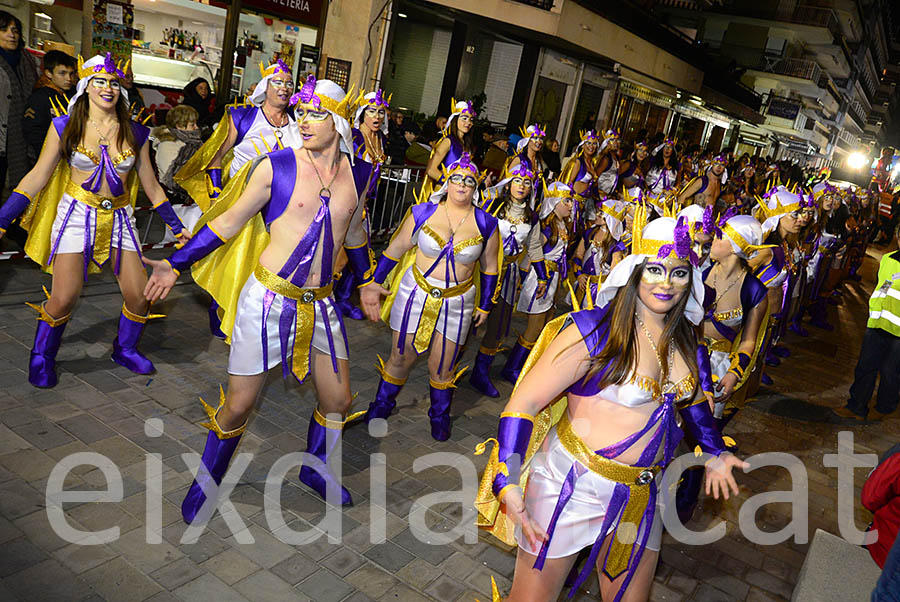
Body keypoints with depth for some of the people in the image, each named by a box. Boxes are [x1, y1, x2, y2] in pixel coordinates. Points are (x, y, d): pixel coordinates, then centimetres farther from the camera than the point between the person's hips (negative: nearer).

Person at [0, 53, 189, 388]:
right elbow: (37, 177, 0)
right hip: (77, 216, -2)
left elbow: (151, 185, 11)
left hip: (119, 219, 3)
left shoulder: (134, 133, 5)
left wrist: (176, 226, 12)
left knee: (140, 295, -4)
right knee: (64, 298, -12)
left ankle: (125, 350, 23)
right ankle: (42, 357, 14)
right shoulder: (65, 127, 0)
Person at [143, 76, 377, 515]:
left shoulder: (358, 173, 4)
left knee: (338, 400, 11)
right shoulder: (277, 166, -8)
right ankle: (206, 482, 30)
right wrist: (175, 264, 0)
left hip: (320, 302, 4)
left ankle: (317, 470, 39)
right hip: (268, 297, -4)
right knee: (238, 406, 3)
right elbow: (229, 221, 0)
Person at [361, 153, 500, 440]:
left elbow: (489, 267, 8)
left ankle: (440, 415, 33)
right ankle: (382, 404, 35)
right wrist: (373, 282, 5)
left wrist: (485, 305, 11)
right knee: (400, 358, 10)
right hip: (416, 294, 0)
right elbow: (395, 249, 3)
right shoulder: (422, 213, -6)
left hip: (457, 303, 0)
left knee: (442, 370, 7)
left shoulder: (486, 224, -4)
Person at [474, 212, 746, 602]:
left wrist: (715, 453, 20)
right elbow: (524, 402, -22)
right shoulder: (596, 330, -20)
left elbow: (690, 398, 23)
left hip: (641, 494, 6)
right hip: (573, 483, -6)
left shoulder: (682, 339, 2)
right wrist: (508, 484, -29)